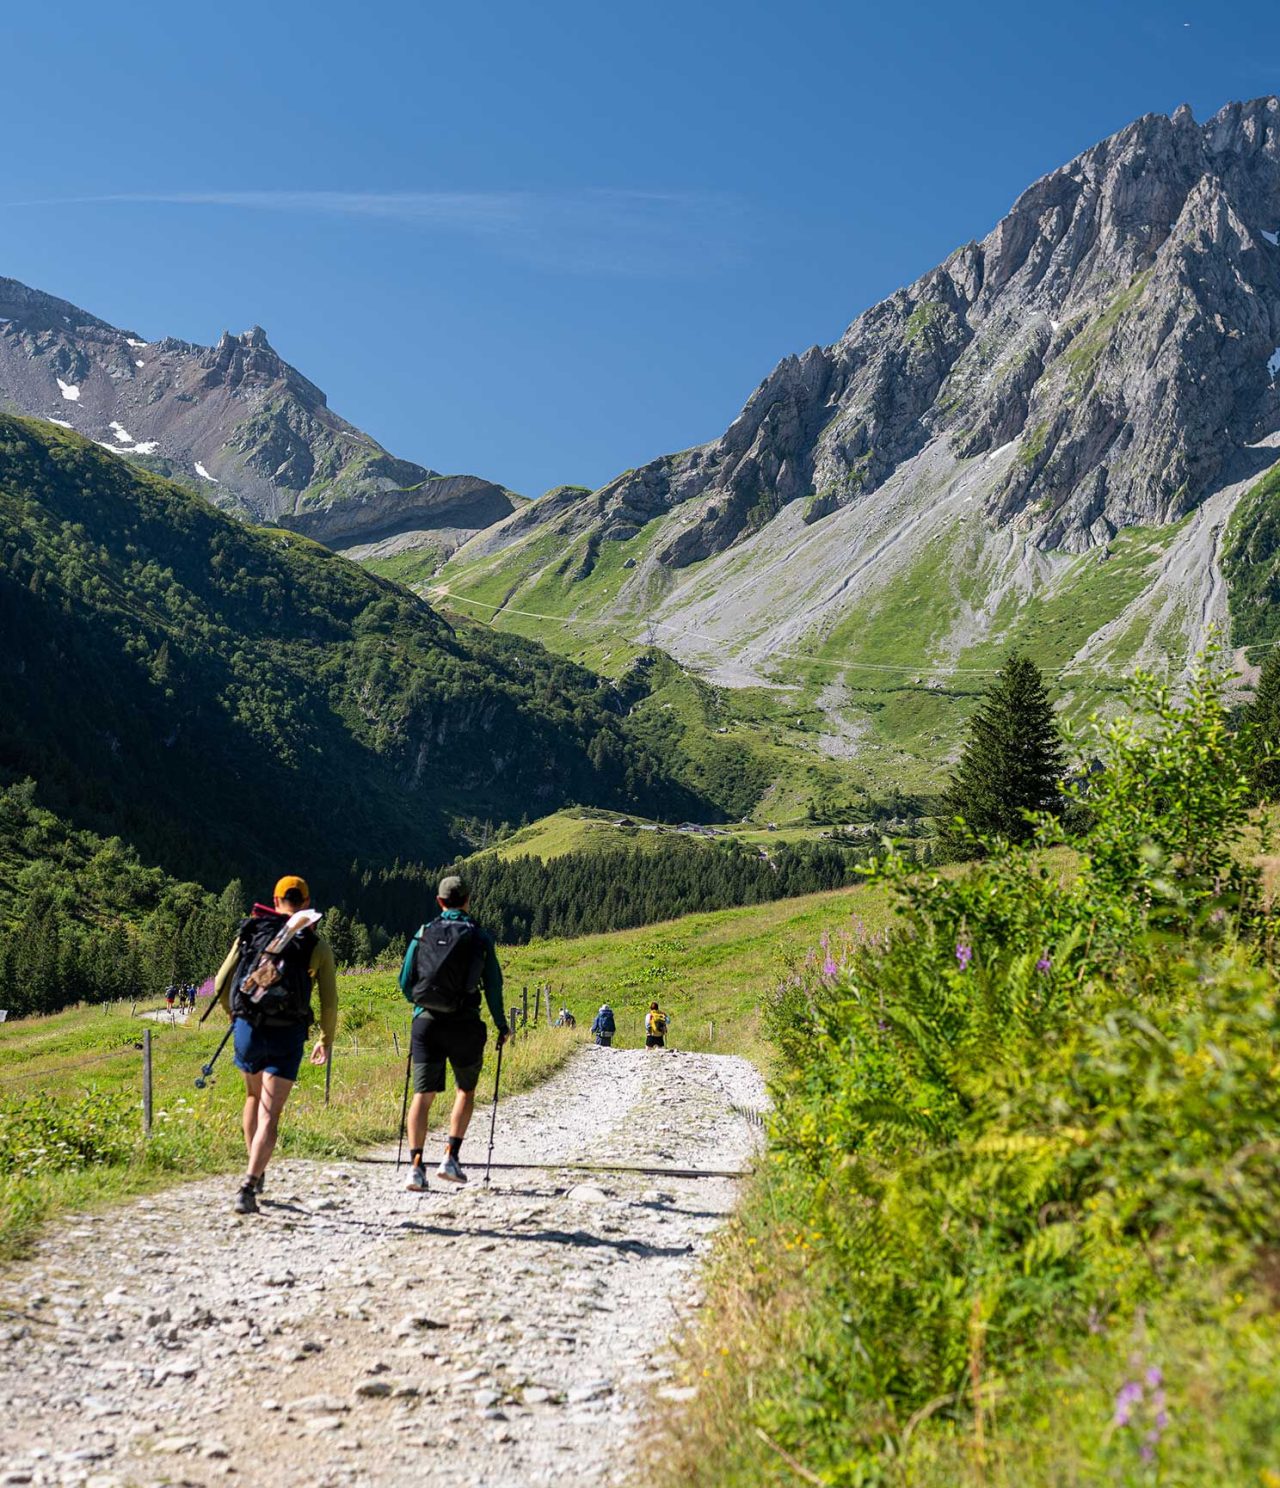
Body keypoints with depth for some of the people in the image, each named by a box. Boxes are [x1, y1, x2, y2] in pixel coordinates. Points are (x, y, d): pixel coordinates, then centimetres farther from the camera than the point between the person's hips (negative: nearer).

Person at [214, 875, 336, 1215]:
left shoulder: (250, 932, 7)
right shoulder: (317, 945, 3)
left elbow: (221, 985, 8)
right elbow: (329, 1002, 3)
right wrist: (326, 1041, 17)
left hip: (247, 1029, 3)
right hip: (287, 1035, -2)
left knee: (254, 1098, 27)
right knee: (269, 1115, 0)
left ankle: (255, 1171, 33)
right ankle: (249, 1184, -16)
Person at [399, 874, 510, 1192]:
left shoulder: (423, 934, 5)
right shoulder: (480, 937, 1)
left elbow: (404, 981, 7)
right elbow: (493, 986, 1)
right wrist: (502, 1027, 13)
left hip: (426, 1022, 1)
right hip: (464, 1025, -1)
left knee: (423, 1094, 5)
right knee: (466, 1090, 17)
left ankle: (415, 1165, -4)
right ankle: (451, 1157, 8)